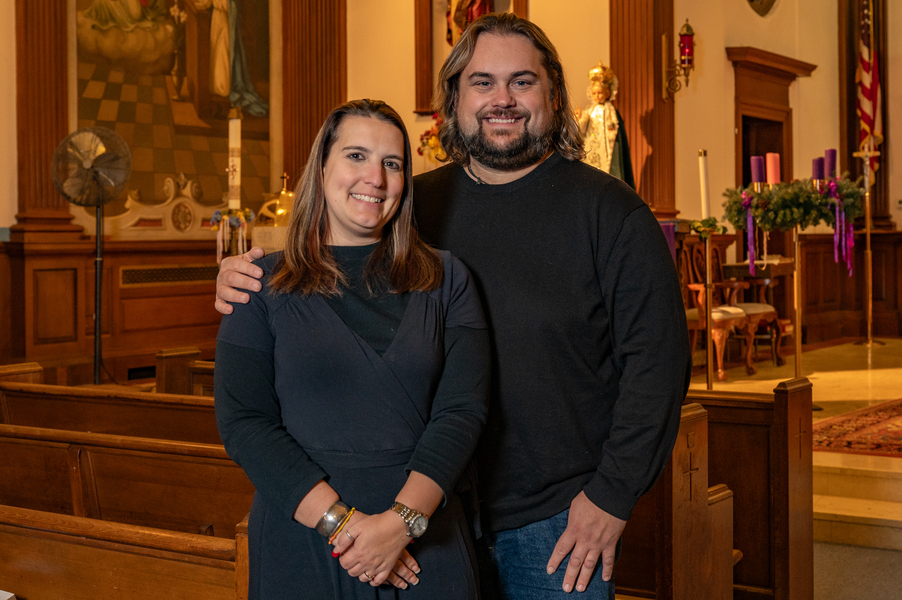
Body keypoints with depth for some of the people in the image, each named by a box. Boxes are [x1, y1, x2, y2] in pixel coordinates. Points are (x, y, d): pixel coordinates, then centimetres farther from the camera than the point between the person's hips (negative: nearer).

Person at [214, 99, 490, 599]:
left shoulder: (446, 280, 4)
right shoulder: (264, 286, 1)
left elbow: (462, 411, -4)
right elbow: (243, 423, -7)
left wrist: (402, 520, -17)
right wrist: (340, 522, -15)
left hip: (424, 539, 1)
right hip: (301, 543, -1)